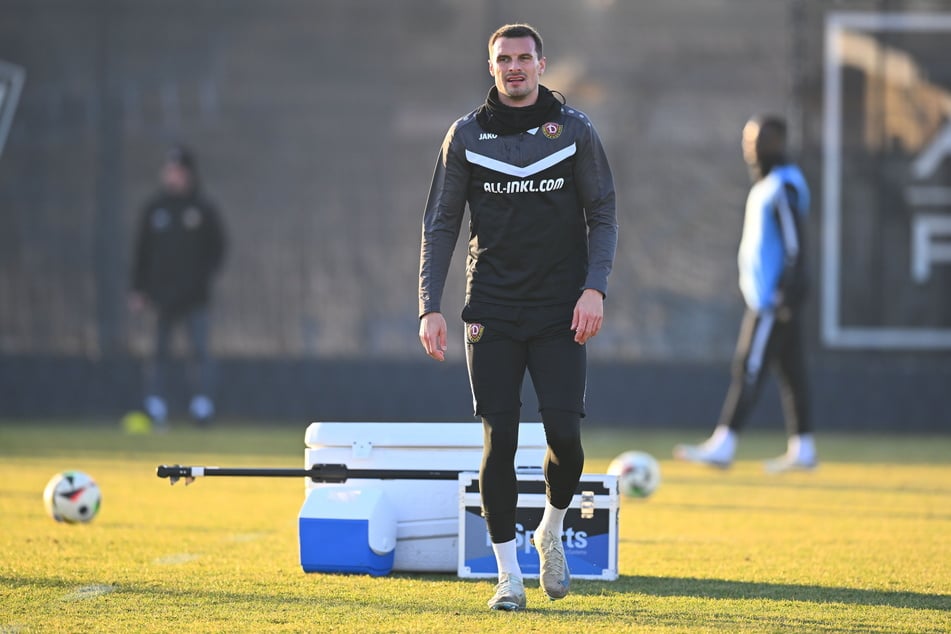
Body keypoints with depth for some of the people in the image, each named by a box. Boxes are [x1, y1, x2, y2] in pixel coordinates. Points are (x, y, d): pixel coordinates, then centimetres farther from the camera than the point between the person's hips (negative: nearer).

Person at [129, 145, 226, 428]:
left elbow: (218, 248, 6)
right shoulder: (155, 208, 7)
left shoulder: (203, 208, 2)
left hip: (195, 295, -1)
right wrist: (138, 289, 4)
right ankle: (155, 407, 2)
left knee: (200, 350, -5)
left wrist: (204, 276, -7)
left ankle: (202, 404, -2)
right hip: (163, 294, 1)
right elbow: (142, 251, 9)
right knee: (160, 351, 1)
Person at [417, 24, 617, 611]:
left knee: (565, 436, -9)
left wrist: (594, 288, -9)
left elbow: (603, 217, 5)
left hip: (560, 313, 0)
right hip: (492, 313, 1)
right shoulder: (467, 135, 4)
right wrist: (430, 307, -2)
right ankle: (509, 574, 3)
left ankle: (552, 532, 21)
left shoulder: (575, 130, 3)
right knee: (499, 440, -5)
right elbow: (440, 225, 6)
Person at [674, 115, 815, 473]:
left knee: (749, 367, -11)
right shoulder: (764, 185, 17)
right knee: (790, 370, 10)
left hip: (775, 298, -10)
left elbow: (795, 244, -18)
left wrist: (788, 294, -21)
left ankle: (723, 446, -14)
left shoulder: (785, 186, -14)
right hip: (764, 296, 10)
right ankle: (801, 449, 12)